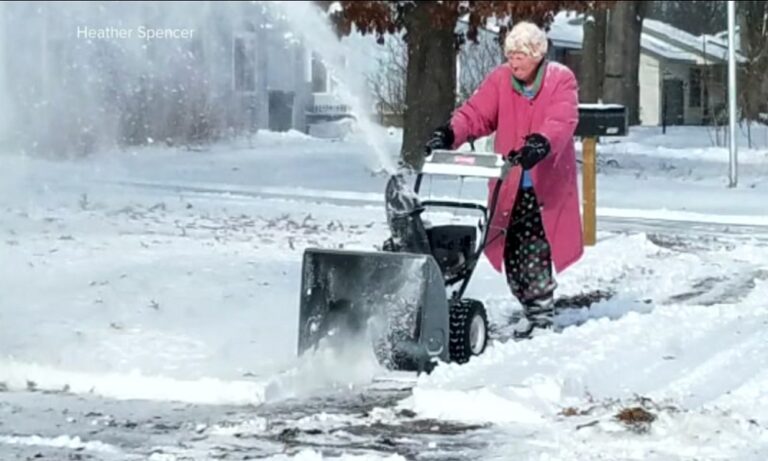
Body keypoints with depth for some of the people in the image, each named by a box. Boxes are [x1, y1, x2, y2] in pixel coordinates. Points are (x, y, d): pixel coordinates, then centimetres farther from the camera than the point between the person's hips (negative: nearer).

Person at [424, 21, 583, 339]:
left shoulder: (561, 80, -4)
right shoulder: (499, 80, 5)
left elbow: (562, 121, -21)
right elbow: (475, 113, -6)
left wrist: (540, 144, -41)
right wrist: (449, 134, -26)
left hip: (547, 183, -3)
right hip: (510, 183, 3)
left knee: (535, 249, -9)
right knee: (512, 249, 1)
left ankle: (540, 312, 4)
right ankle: (535, 308, 16)